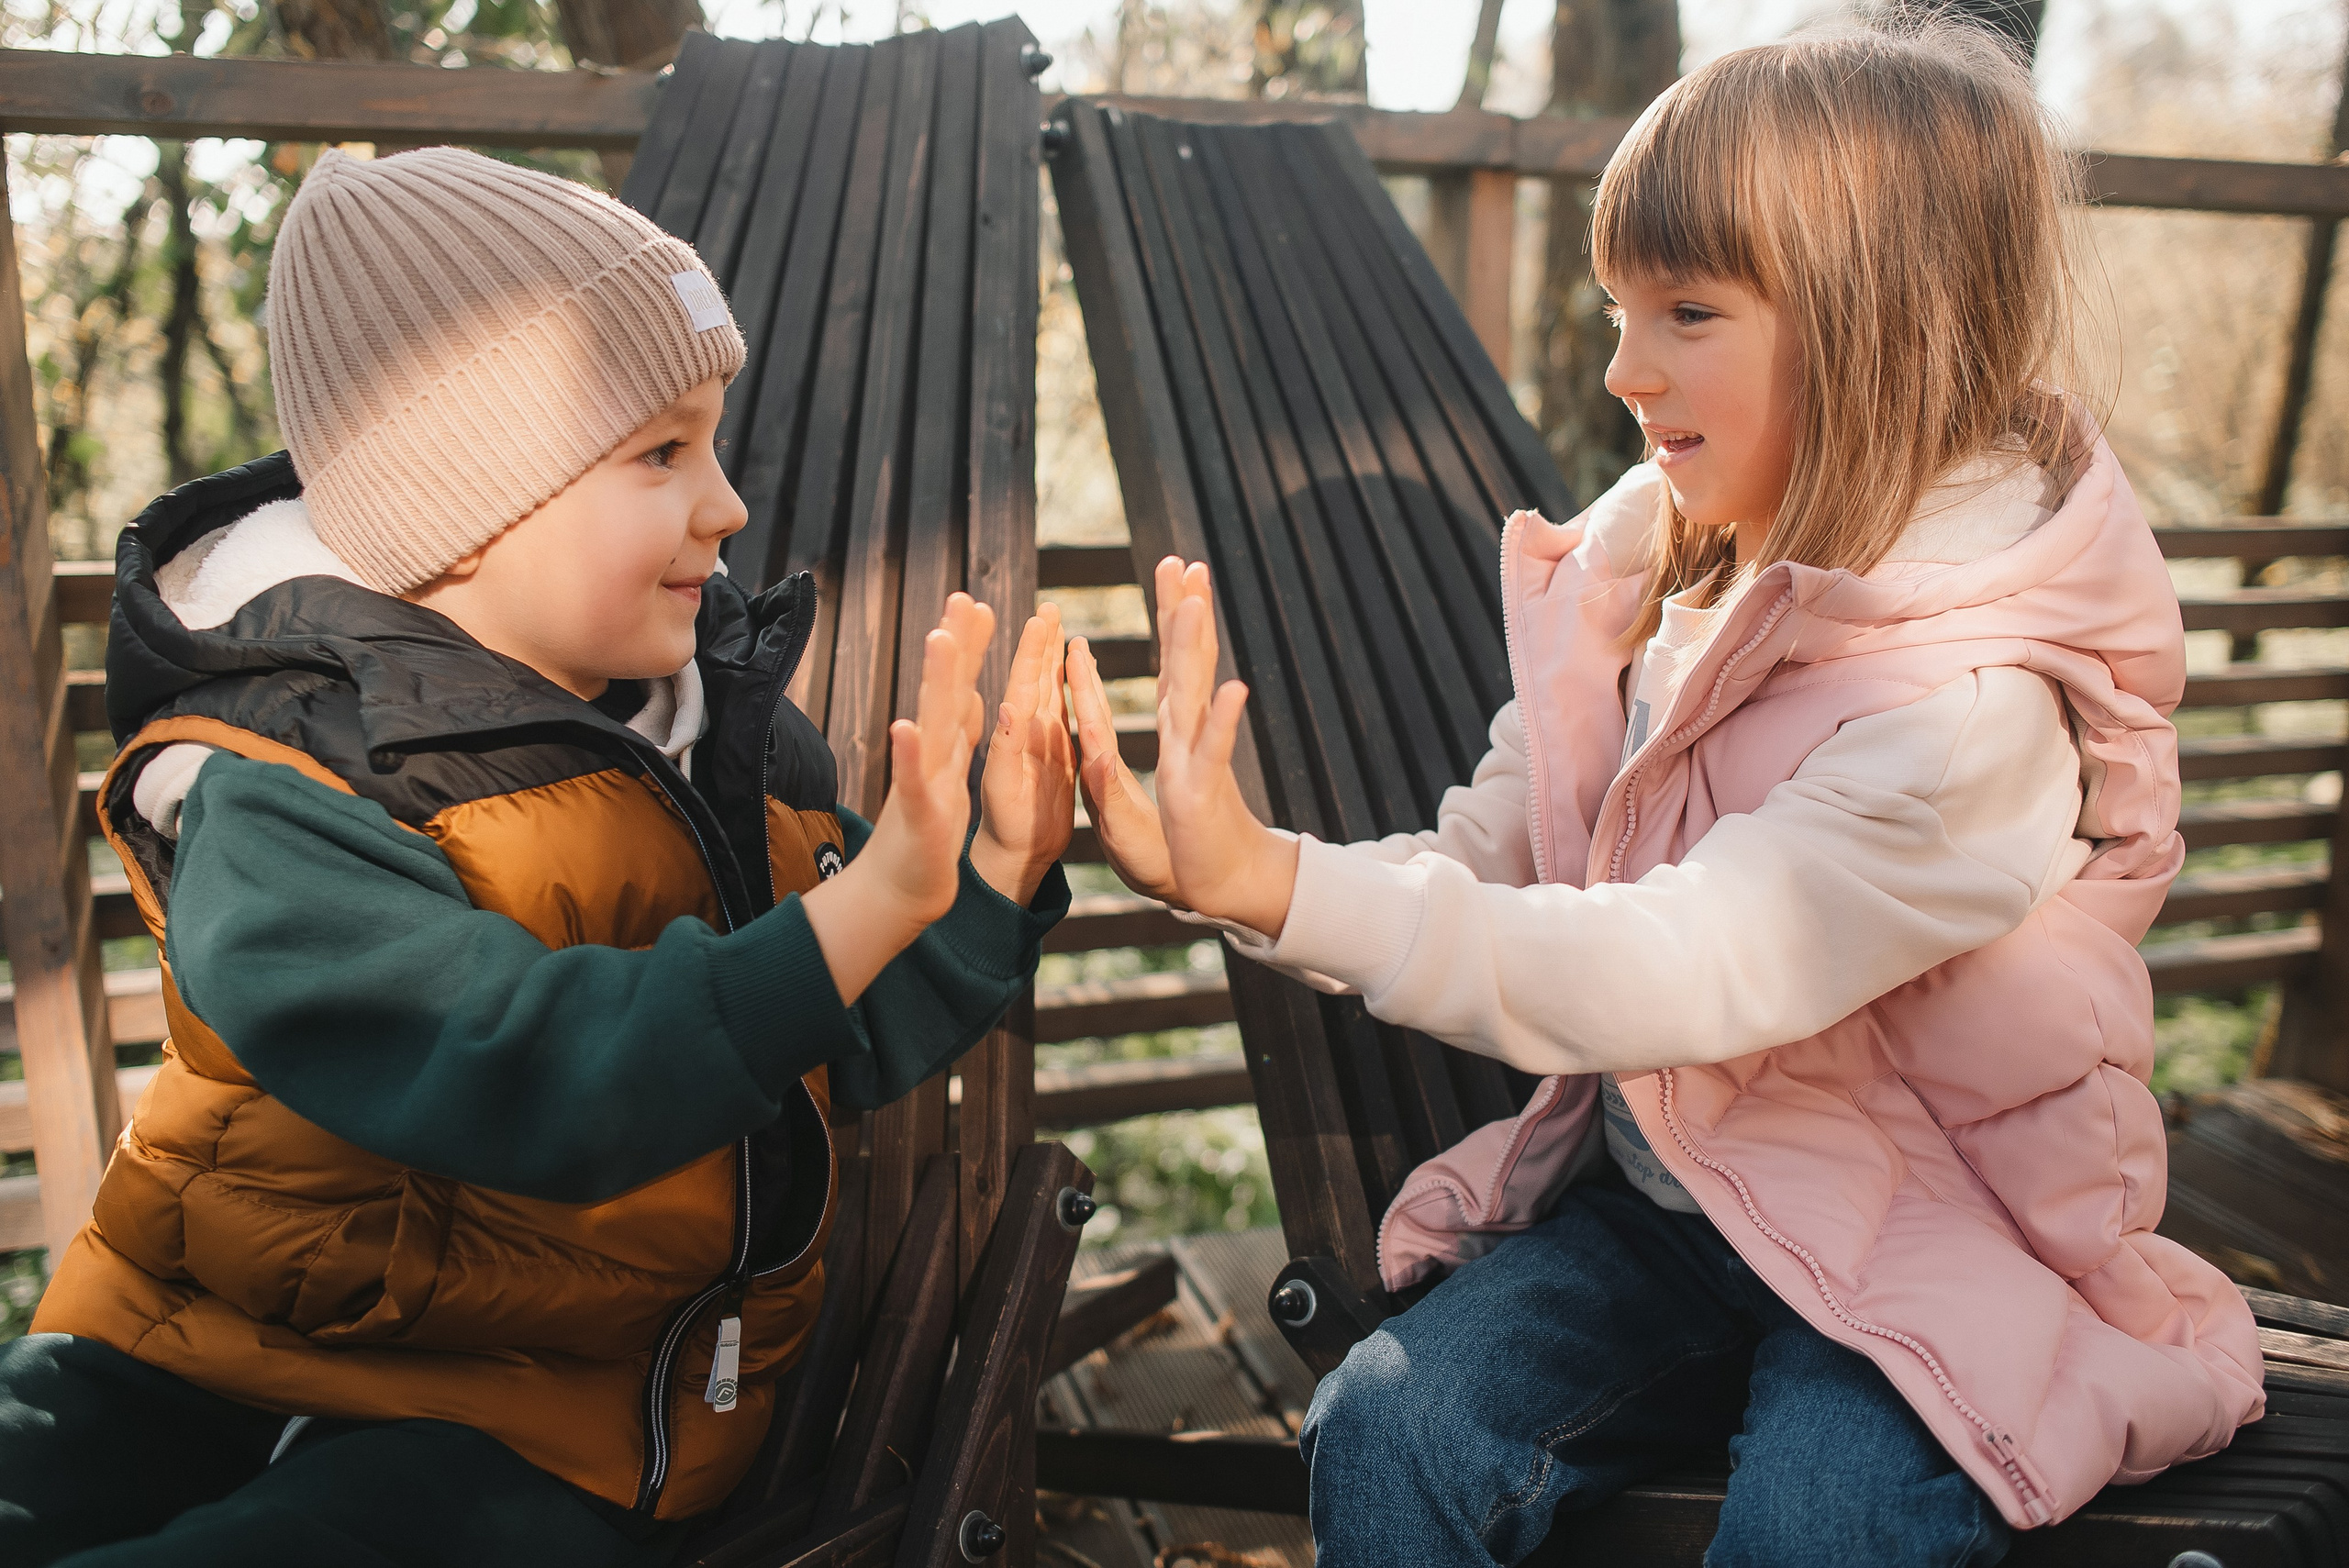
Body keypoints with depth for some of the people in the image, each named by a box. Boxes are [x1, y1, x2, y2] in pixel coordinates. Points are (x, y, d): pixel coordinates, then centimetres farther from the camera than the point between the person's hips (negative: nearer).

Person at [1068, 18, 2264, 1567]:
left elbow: (1684, 974, -33)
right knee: (1385, 1432, -13)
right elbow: (1489, 864, -4)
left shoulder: (1981, 701, -24)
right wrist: (1222, 866, -22)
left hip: (1926, 1260, -4)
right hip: (1656, 1187, 5)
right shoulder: (1659, 572, -3)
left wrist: (1272, 884, -40)